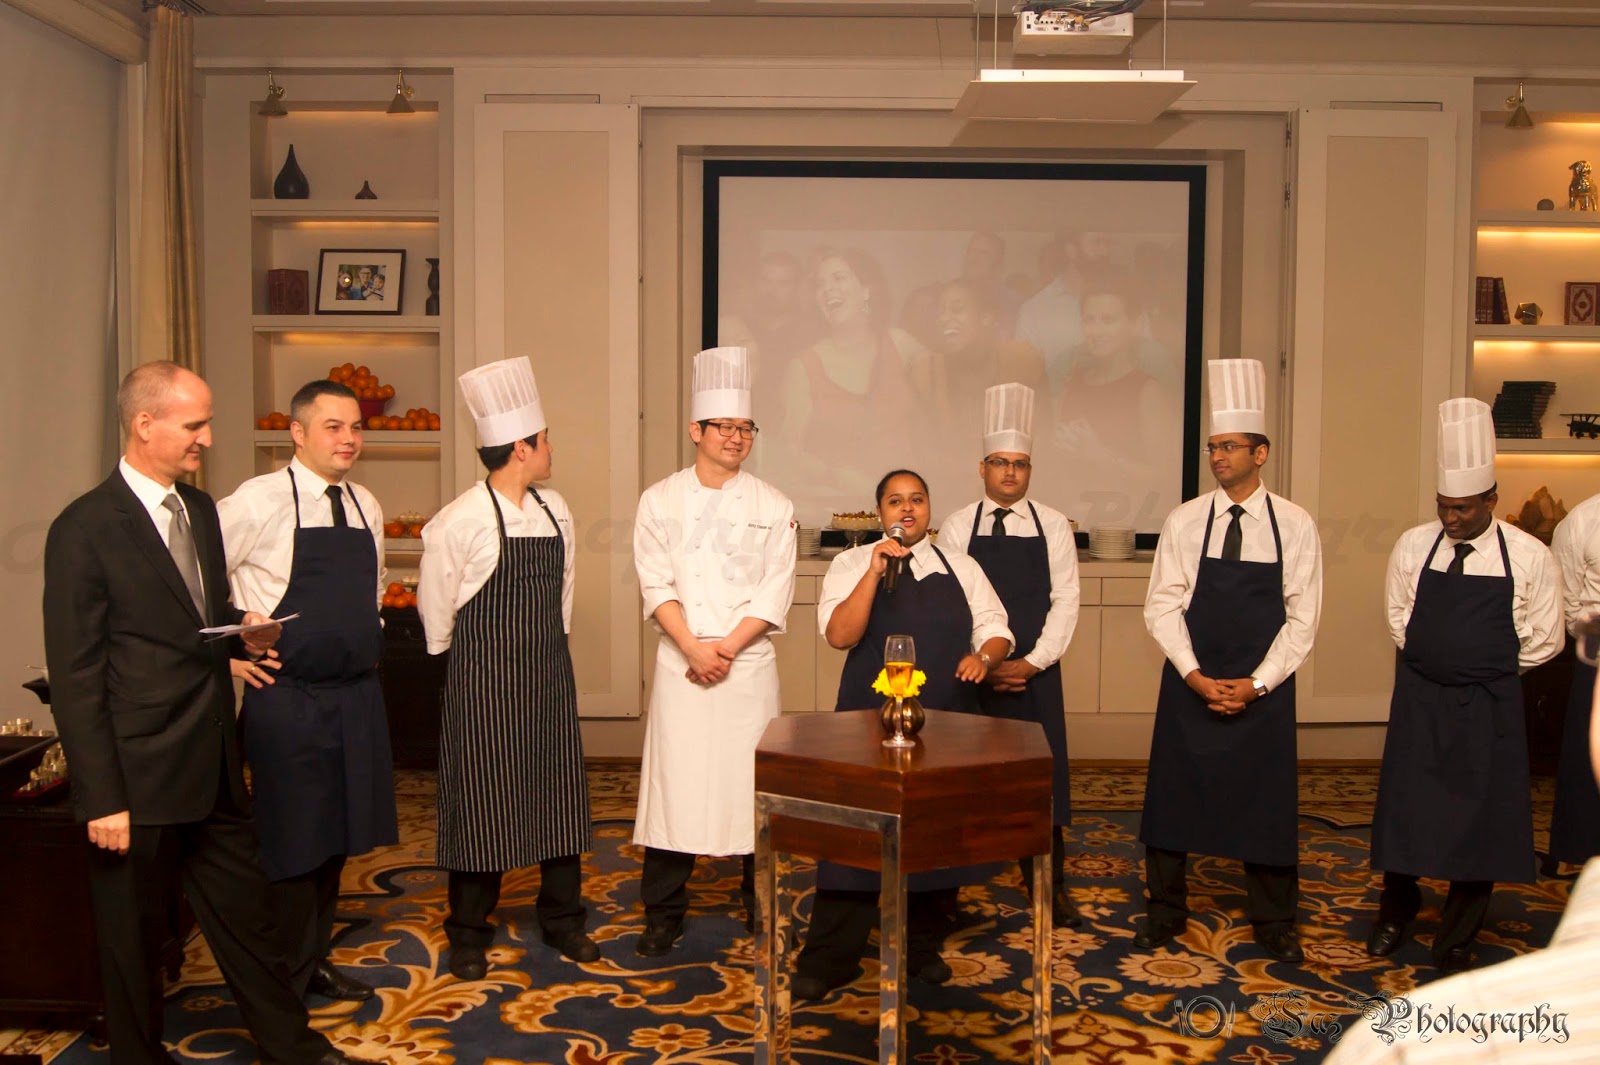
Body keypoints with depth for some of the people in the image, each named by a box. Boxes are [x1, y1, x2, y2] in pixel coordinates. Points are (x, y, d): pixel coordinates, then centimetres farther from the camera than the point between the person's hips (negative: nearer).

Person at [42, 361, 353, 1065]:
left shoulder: (201, 509, 8)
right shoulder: (85, 529, -15)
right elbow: (75, 679, -14)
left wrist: (241, 631, -2)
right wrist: (102, 800, -15)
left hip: (214, 770, 7)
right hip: (139, 781, -7)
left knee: (245, 913, 17)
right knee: (134, 938, 12)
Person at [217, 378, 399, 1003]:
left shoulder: (365, 507, 8)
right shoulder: (260, 501, -12)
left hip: (357, 694, 6)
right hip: (287, 698, -6)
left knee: (338, 835, 16)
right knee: (293, 843, 2)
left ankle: (315, 959, 33)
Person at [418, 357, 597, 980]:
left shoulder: (555, 509, 3)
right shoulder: (461, 520, -16)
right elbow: (435, 603, -6)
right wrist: (457, 658, 5)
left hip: (548, 674, 6)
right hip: (484, 683, -5)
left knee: (558, 794, 11)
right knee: (480, 800, 4)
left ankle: (562, 918, 28)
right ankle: (469, 934, 21)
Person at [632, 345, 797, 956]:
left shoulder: (773, 506, 4)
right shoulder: (661, 500, 5)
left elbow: (776, 593, -1)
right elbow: (657, 585, -2)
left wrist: (726, 648, -11)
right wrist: (693, 649, -13)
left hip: (749, 663, 0)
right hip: (680, 663, 0)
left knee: (754, 782, 3)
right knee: (675, 783, 1)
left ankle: (762, 905, 19)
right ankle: (663, 913, 13)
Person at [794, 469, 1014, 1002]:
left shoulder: (962, 568, 10)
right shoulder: (852, 564, 2)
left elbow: (996, 631, 8)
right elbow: (839, 634, -11)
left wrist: (984, 656, -14)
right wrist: (876, 571, -19)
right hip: (870, 718, -3)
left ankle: (922, 947, 28)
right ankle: (829, 959, 10)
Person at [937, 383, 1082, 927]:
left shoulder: (1053, 526, 3)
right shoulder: (958, 527, 2)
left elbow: (1065, 600, 0)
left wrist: (1033, 662, -10)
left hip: (1035, 672, 1)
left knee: (1042, 776, 3)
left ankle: (1049, 885, 16)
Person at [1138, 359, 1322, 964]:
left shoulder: (1295, 526, -3)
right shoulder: (1184, 522, -2)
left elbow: (1302, 619, -2)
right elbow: (1161, 607, -2)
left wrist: (1256, 684, -11)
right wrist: (1197, 676, -12)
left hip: (1263, 688, 0)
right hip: (1190, 685, 1)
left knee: (1267, 802, 8)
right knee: (1172, 795, 6)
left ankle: (1274, 924, 26)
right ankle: (1166, 913, 24)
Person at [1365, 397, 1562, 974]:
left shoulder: (1528, 557, -8)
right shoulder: (1413, 546, -2)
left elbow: (1543, 639, 1)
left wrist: (1486, 666, 3)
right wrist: (1435, 660, 3)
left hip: (1489, 707, -1)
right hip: (1419, 699, 1)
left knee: (1479, 818, 7)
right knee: (1404, 810, 9)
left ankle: (1456, 942, 24)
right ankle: (1396, 911, 36)